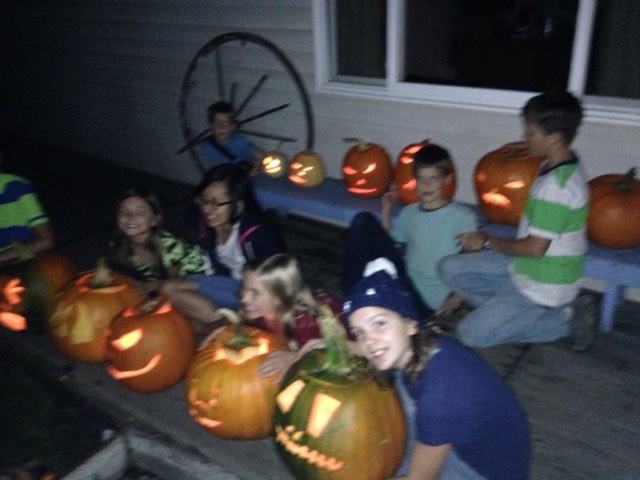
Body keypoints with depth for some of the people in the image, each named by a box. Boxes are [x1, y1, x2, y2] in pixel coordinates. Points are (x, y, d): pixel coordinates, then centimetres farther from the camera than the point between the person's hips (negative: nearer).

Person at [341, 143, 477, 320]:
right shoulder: (408, 213, 17)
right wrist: (387, 212, 11)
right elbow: (391, 246, 17)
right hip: (402, 281, 6)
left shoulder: (462, 217, -1)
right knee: (363, 221, -9)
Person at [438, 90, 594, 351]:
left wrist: (488, 241, -9)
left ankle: (563, 319, 0)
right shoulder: (563, 169, 3)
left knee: (470, 333, -7)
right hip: (527, 267, 9)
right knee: (451, 268, 5)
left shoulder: (555, 186, -27)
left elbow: (534, 248, -24)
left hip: (543, 284, -9)